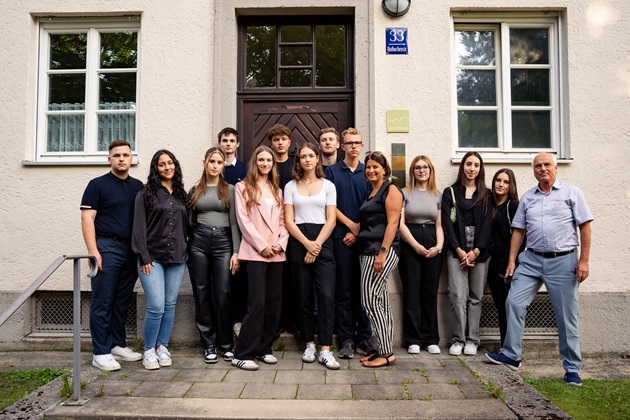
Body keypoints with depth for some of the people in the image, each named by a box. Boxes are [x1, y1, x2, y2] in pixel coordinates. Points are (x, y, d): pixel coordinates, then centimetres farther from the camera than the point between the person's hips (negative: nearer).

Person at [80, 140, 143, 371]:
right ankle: (101, 353, 7)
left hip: (132, 250, 5)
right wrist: (93, 251, -14)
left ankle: (118, 345, 23)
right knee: (102, 302, 0)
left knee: (122, 302, 11)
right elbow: (87, 218, -6)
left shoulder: (138, 186, 13)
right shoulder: (98, 185, 0)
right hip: (107, 248, -5)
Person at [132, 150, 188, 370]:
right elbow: (139, 227, -4)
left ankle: (163, 347, 22)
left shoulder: (181, 194, 13)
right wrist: (143, 257, -10)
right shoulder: (146, 193, 0)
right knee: (156, 307, -8)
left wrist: (185, 252, 8)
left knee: (170, 305, 8)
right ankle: (149, 350, 10)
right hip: (153, 257, -4)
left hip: (177, 258, 4)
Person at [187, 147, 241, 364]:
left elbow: (234, 222, 2)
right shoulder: (195, 190, 11)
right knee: (202, 295, 5)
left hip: (223, 241, -2)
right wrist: (184, 249, 2)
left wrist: (236, 252, -6)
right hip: (198, 241, 2)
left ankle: (226, 344, 12)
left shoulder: (229, 190, 7)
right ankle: (209, 345, 16)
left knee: (223, 295, -3)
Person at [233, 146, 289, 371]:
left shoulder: (277, 190, 19)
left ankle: (264, 348, 18)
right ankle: (242, 354, -2)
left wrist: (281, 243, -3)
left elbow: (283, 220, 14)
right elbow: (243, 220, -5)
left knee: (274, 302, 6)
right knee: (257, 303, -11)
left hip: (277, 253, 6)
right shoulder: (243, 187, 4)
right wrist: (262, 245, -11)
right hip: (255, 252, -5)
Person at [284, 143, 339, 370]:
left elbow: (331, 220, 2)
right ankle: (309, 345, 17)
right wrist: (307, 243, -11)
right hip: (298, 243, 1)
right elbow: (288, 221, 1)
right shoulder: (291, 186, 9)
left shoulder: (328, 185, 8)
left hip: (322, 243, -1)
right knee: (304, 297, 5)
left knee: (326, 296, -10)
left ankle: (325, 350, -6)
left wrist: (316, 246, -9)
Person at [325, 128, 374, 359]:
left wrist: (358, 231, -5)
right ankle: (346, 339, 9)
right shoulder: (332, 171, 6)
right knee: (344, 290, 1)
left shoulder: (367, 172, 11)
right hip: (341, 237, -1)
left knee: (363, 289, 5)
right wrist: (351, 225, -7)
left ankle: (364, 338, 13)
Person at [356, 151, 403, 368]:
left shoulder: (391, 189, -5)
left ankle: (386, 353, -1)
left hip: (383, 251, -9)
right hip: (368, 251, 9)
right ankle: (385, 350, 16)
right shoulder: (371, 193, 21)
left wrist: (383, 252, -21)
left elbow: (392, 222, -14)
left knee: (370, 300, -10)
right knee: (380, 302, 10)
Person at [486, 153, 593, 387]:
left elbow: (585, 227, -2)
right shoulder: (527, 198, 12)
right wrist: (511, 260, 6)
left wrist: (584, 261, -9)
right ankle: (511, 355, 8)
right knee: (514, 302, -5)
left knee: (567, 316, 4)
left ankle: (572, 368, 18)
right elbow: (518, 231, 12)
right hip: (531, 260, 3)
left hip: (563, 261, -3)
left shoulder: (572, 192, 2)